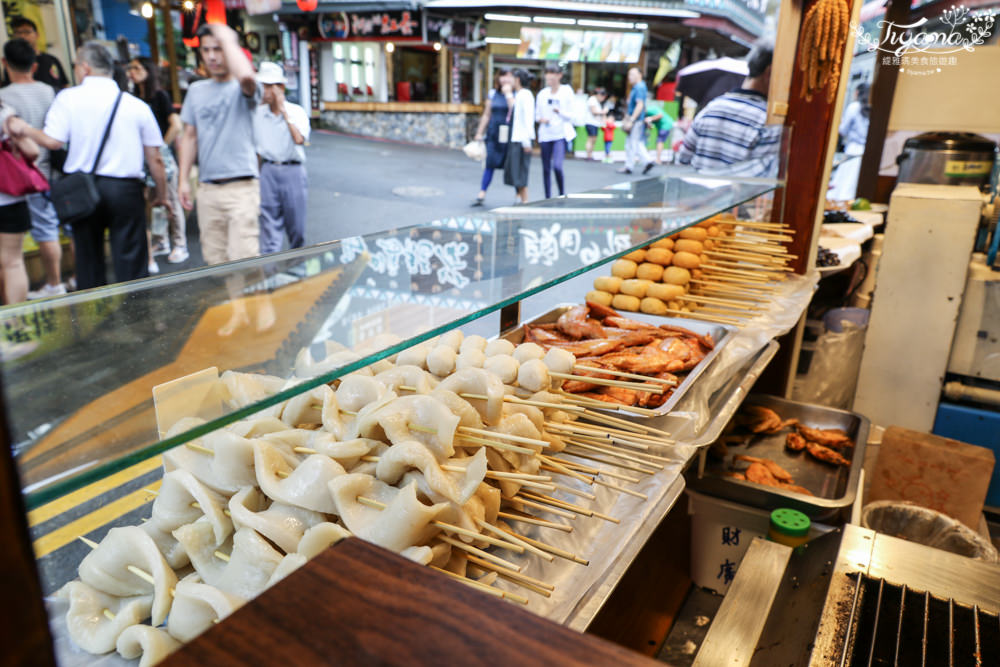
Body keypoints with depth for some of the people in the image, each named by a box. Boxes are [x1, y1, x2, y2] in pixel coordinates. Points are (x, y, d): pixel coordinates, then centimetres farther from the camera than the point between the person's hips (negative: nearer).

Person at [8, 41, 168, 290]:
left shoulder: (68, 97, 1)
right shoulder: (137, 105, 3)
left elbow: (52, 141, -8)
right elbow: (155, 158, 2)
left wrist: (26, 129, 12)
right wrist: (162, 194, 12)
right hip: (125, 188, 0)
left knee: (88, 258, 12)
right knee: (131, 262, 2)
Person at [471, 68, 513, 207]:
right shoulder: (493, 94, 11)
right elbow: (486, 114, 16)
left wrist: (508, 93, -12)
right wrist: (479, 132, 14)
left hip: (509, 134, -3)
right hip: (494, 134, 3)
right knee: (489, 164, 1)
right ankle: (481, 195, 4)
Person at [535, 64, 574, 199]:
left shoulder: (567, 91, 1)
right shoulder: (542, 93, 10)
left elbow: (571, 114, 0)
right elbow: (537, 115, 17)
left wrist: (560, 112, -19)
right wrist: (541, 120, -5)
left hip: (561, 134, -4)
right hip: (545, 134, 4)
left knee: (557, 166, -20)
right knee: (546, 169, 7)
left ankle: (562, 195, -1)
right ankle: (548, 198, 18)